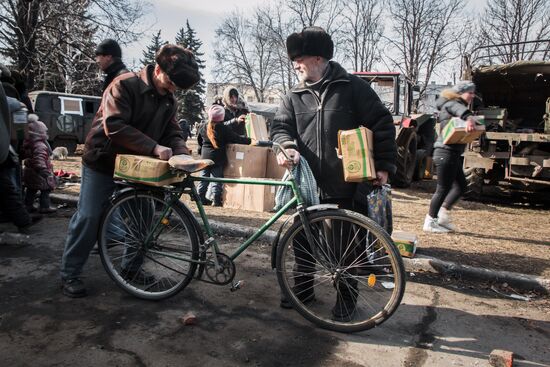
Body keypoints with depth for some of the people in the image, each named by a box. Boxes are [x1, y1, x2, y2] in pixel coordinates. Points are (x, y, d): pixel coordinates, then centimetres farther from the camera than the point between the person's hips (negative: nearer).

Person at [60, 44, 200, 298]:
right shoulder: (125, 85, -20)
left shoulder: (169, 100, 2)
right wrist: (154, 147, -36)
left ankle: (132, 266, 25)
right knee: (88, 217, -3)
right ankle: (69, 274, 14)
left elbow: (173, 133, 1)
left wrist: (182, 153, -22)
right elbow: (114, 126, -31)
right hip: (103, 162, -6)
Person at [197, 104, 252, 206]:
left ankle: (201, 197, 16)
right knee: (217, 178, 2)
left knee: (204, 178, 12)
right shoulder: (224, 129, -12)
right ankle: (216, 200, 3)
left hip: (205, 157, 5)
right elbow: (236, 139, -9)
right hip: (218, 159, -5)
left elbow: (200, 141, 19)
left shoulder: (203, 127, 6)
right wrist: (249, 140, 0)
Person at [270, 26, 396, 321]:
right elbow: (281, 125, 4)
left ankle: (346, 297, 28)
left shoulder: (352, 87, -3)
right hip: (308, 184, 4)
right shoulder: (294, 96, 9)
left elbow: (381, 124, -2)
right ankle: (303, 288, 34)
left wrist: (384, 165, -8)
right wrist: (286, 146, -19)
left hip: (348, 185, -3)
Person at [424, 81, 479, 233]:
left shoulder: (455, 105, 23)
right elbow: (461, 110, -33)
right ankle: (430, 222, 6)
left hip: (453, 153, 10)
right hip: (446, 152, -10)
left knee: (461, 185, 15)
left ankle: (442, 214, 19)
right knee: (443, 188, -4)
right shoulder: (452, 104, -9)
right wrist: (469, 118, -52)